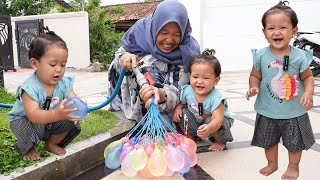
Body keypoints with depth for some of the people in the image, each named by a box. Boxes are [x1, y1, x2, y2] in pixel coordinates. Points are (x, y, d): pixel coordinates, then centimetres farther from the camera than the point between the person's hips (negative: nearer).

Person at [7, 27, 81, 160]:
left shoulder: (64, 83, -16)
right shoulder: (30, 87, -32)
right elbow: (33, 115, -42)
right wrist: (57, 114, -60)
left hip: (51, 120, 5)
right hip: (24, 121, -5)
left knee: (70, 122, -14)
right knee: (29, 130, -34)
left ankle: (51, 143, 16)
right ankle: (27, 148, 5)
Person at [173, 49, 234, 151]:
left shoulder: (215, 98, -33)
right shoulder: (187, 91, -18)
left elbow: (217, 119, -44)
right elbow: (182, 102, 4)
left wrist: (209, 128, -66)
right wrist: (178, 107, -20)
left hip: (214, 123, -4)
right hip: (196, 121, 4)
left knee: (211, 120, -34)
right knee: (182, 113, -15)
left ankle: (220, 141, -1)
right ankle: (190, 138, 7)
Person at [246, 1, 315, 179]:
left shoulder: (300, 56, -12)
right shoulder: (261, 56, -10)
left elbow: (308, 77, -2)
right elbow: (255, 75, 1)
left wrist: (308, 92, -19)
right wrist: (254, 87, -18)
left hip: (294, 112, -1)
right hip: (268, 111, 1)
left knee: (295, 142, 16)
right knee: (268, 140, 18)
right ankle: (272, 163, 43)